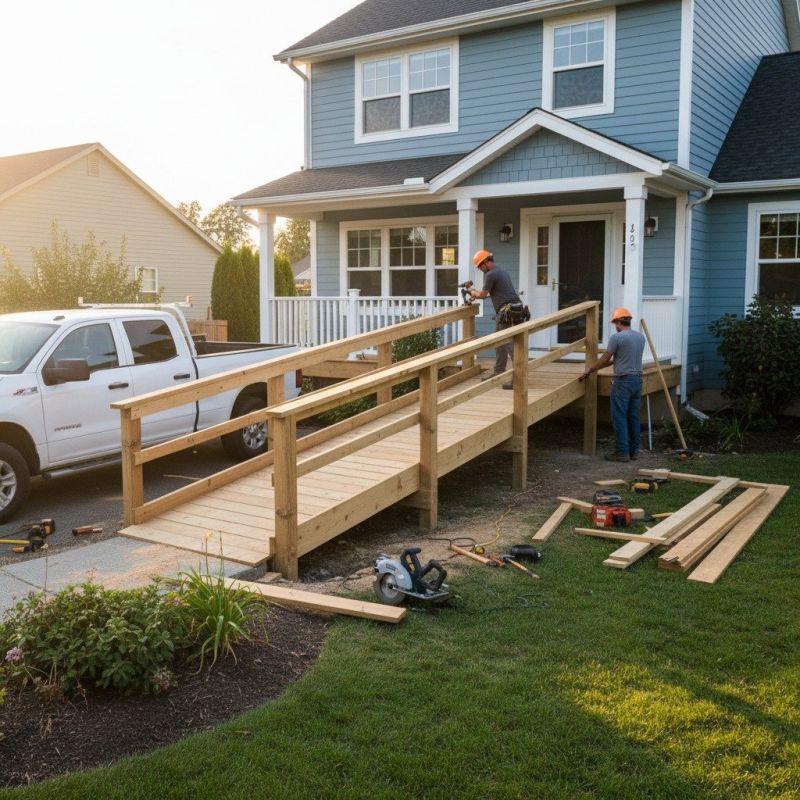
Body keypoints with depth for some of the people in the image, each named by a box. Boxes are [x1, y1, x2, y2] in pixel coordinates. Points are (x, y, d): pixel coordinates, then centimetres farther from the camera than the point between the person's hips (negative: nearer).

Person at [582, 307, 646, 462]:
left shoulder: (616, 337, -12)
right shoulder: (640, 337, 9)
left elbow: (604, 359, -7)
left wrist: (588, 371, 6)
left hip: (623, 381, -7)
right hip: (637, 379, 7)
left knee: (619, 417, -2)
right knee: (634, 417, 11)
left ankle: (622, 452, -2)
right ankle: (634, 450, 16)